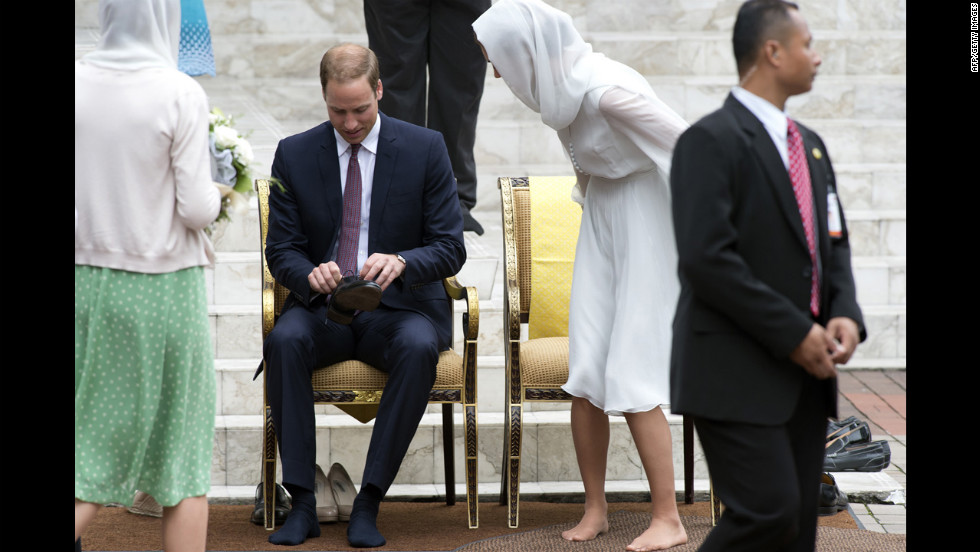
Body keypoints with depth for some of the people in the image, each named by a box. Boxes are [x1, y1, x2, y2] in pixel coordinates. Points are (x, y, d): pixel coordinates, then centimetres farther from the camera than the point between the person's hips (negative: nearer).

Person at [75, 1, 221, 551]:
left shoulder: (77, 84, -2)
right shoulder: (182, 95, -14)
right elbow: (197, 210, -13)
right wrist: (212, 193, 8)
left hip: (90, 283, 4)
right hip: (166, 292, -4)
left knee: (97, 455, 11)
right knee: (184, 459, 11)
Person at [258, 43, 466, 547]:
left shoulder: (425, 149, -1)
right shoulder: (294, 155, 4)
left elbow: (450, 249, -3)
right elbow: (280, 251, 4)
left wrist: (401, 262, -26)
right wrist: (309, 275, -20)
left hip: (398, 306, -1)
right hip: (321, 306, 1)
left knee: (419, 348, -35)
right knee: (283, 340, -32)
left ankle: (368, 504, -27)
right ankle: (302, 502, -26)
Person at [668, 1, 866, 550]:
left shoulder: (810, 145, 16)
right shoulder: (711, 140, -11)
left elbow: (834, 243, 20)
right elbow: (706, 258, -18)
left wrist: (846, 314, -1)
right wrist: (794, 334, -16)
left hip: (805, 372, 8)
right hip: (738, 374, -8)